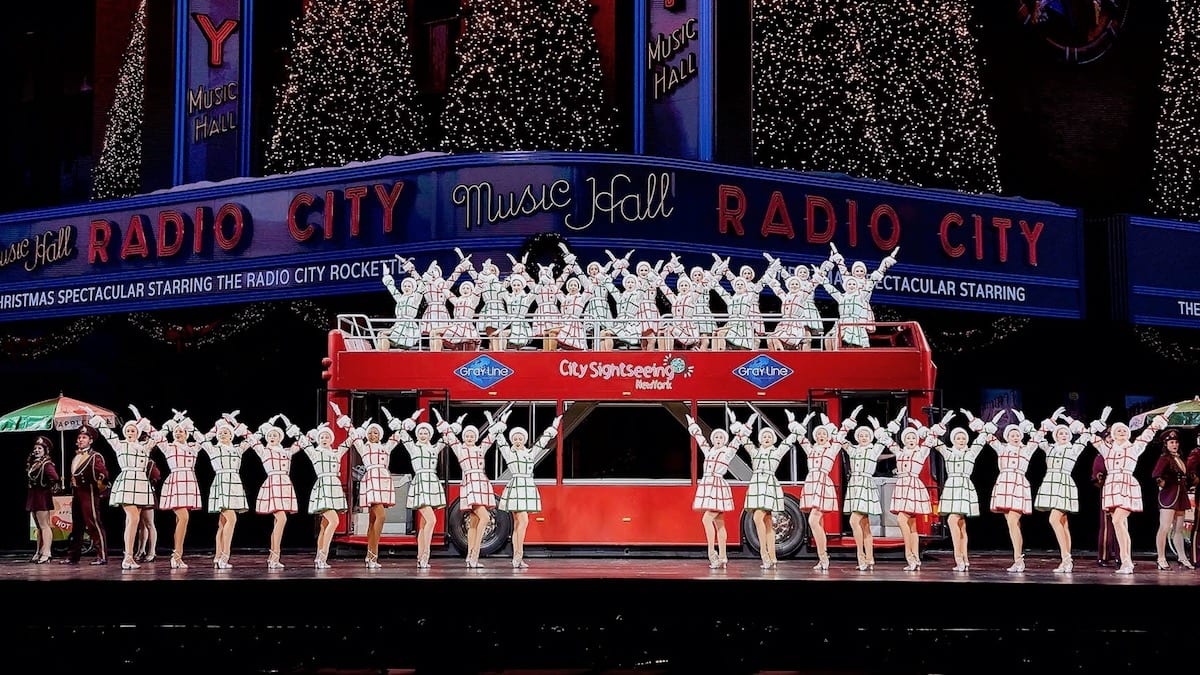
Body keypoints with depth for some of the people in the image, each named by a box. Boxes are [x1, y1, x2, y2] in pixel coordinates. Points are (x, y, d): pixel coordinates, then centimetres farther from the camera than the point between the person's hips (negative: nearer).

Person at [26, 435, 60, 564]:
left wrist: (49, 488, -16)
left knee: (44, 526, -9)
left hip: (43, 497, -9)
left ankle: (46, 553, -11)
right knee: (39, 527, 14)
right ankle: (39, 552, 20)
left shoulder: (46, 464, -14)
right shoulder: (33, 463, 13)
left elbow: (55, 477, -30)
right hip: (33, 496, 9)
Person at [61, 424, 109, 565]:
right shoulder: (75, 458, 17)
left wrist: (100, 487, -12)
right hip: (76, 494, 8)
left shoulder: (95, 457, -8)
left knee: (94, 524, -10)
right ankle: (73, 556, 17)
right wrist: (73, 493, 16)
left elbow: (104, 474, -18)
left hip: (89, 494, -8)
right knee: (76, 526, 12)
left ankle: (102, 556, -10)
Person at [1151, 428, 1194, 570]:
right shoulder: (1164, 458, -8)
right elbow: (1155, 474, -23)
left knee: (1178, 529, 14)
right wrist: (1160, 481, -35)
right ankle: (1161, 560, -9)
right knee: (1164, 528, -9)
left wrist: (1187, 486, 14)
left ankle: (1182, 558, 20)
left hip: (1181, 496, 9)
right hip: (1169, 495, -9)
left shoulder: (1180, 459, 17)